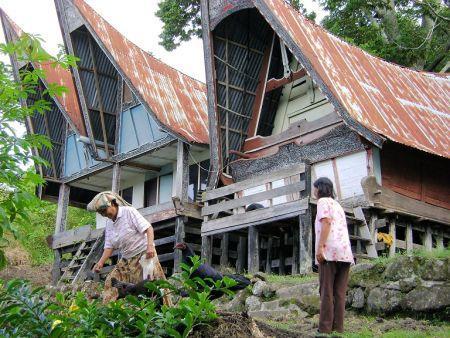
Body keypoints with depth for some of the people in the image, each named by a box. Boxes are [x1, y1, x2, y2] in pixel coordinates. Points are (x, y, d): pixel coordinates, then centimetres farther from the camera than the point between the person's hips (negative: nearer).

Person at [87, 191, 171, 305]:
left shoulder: (129, 211, -11)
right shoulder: (109, 224, 10)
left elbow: (148, 228, -18)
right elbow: (109, 247, 8)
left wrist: (150, 246, -32)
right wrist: (100, 263, -8)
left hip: (144, 253, -7)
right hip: (126, 259, 7)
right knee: (111, 281, 2)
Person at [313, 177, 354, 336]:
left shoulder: (323, 201, 5)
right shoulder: (338, 205, 29)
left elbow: (326, 222, -11)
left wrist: (320, 247, -17)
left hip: (330, 251, -7)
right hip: (345, 251, 7)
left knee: (326, 291, -8)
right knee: (339, 293, 2)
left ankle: (325, 329, -12)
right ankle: (338, 328, -3)